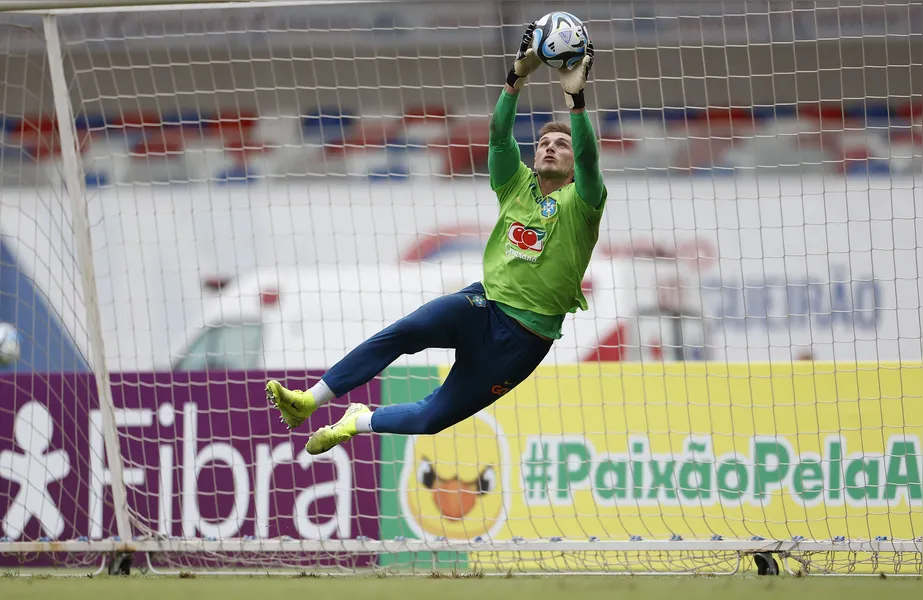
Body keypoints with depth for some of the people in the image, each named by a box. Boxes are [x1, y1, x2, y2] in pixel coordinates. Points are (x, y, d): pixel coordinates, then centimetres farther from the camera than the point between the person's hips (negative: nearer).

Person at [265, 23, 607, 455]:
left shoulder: (580, 204, 1)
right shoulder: (518, 186, 11)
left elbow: (588, 157, -18)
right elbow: (499, 134, -3)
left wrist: (575, 98, -31)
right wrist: (518, 77, -19)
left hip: (525, 335, -2)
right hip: (483, 304, 2)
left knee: (434, 417, -3)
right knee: (407, 331, -28)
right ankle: (308, 401, -28)